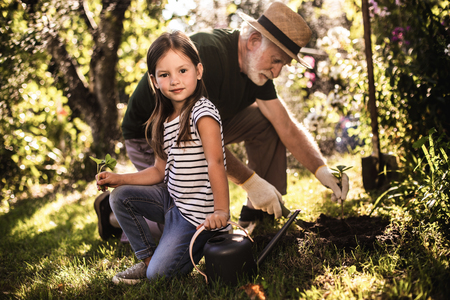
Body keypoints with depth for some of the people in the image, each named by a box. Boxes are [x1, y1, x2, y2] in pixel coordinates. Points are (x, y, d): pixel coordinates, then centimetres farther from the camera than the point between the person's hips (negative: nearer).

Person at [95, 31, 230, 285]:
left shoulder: (203, 112, -18)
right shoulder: (164, 120, 8)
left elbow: (215, 162, -27)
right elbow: (160, 171, 13)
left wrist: (221, 211, -34)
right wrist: (118, 179, 7)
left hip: (197, 212, -8)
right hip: (171, 199, 8)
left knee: (159, 274, -10)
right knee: (120, 197, 6)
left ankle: (210, 242, 13)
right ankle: (148, 257, 15)